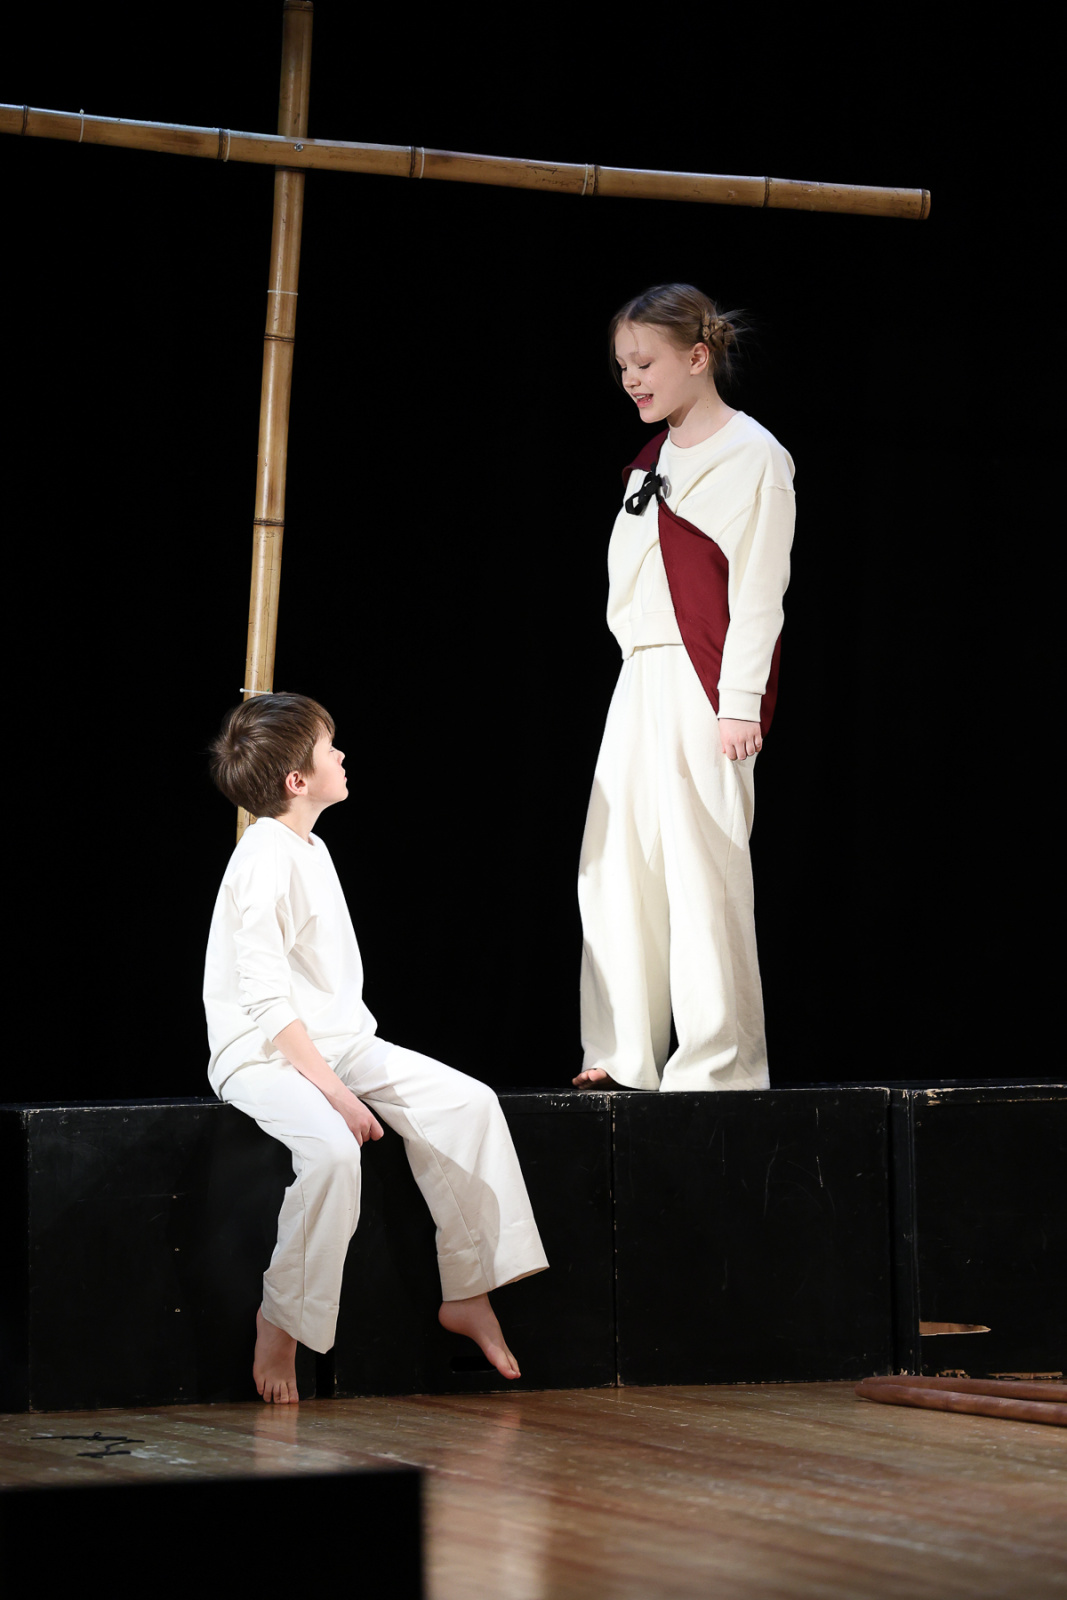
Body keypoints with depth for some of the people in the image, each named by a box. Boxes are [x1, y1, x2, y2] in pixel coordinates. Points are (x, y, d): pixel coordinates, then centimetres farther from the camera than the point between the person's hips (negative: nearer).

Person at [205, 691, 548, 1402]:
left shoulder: (311, 850, 15)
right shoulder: (266, 863, -17)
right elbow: (268, 1001, -23)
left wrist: (359, 1062, 9)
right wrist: (335, 1091, -24)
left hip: (340, 1043, 9)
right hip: (264, 1057, -9)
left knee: (469, 1102, -4)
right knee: (333, 1150, -35)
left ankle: (468, 1292, 2)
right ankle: (283, 1319, -18)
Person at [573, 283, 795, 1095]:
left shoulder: (752, 456, -6)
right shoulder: (653, 460, 19)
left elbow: (758, 587, -11)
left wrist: (740, 702, -16)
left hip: (706, 686, -9)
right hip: (642, 678, 9)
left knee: (702, 867, -9)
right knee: (616, 867, 5)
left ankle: (718, 1060, -5)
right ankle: (626, 1056, 9)